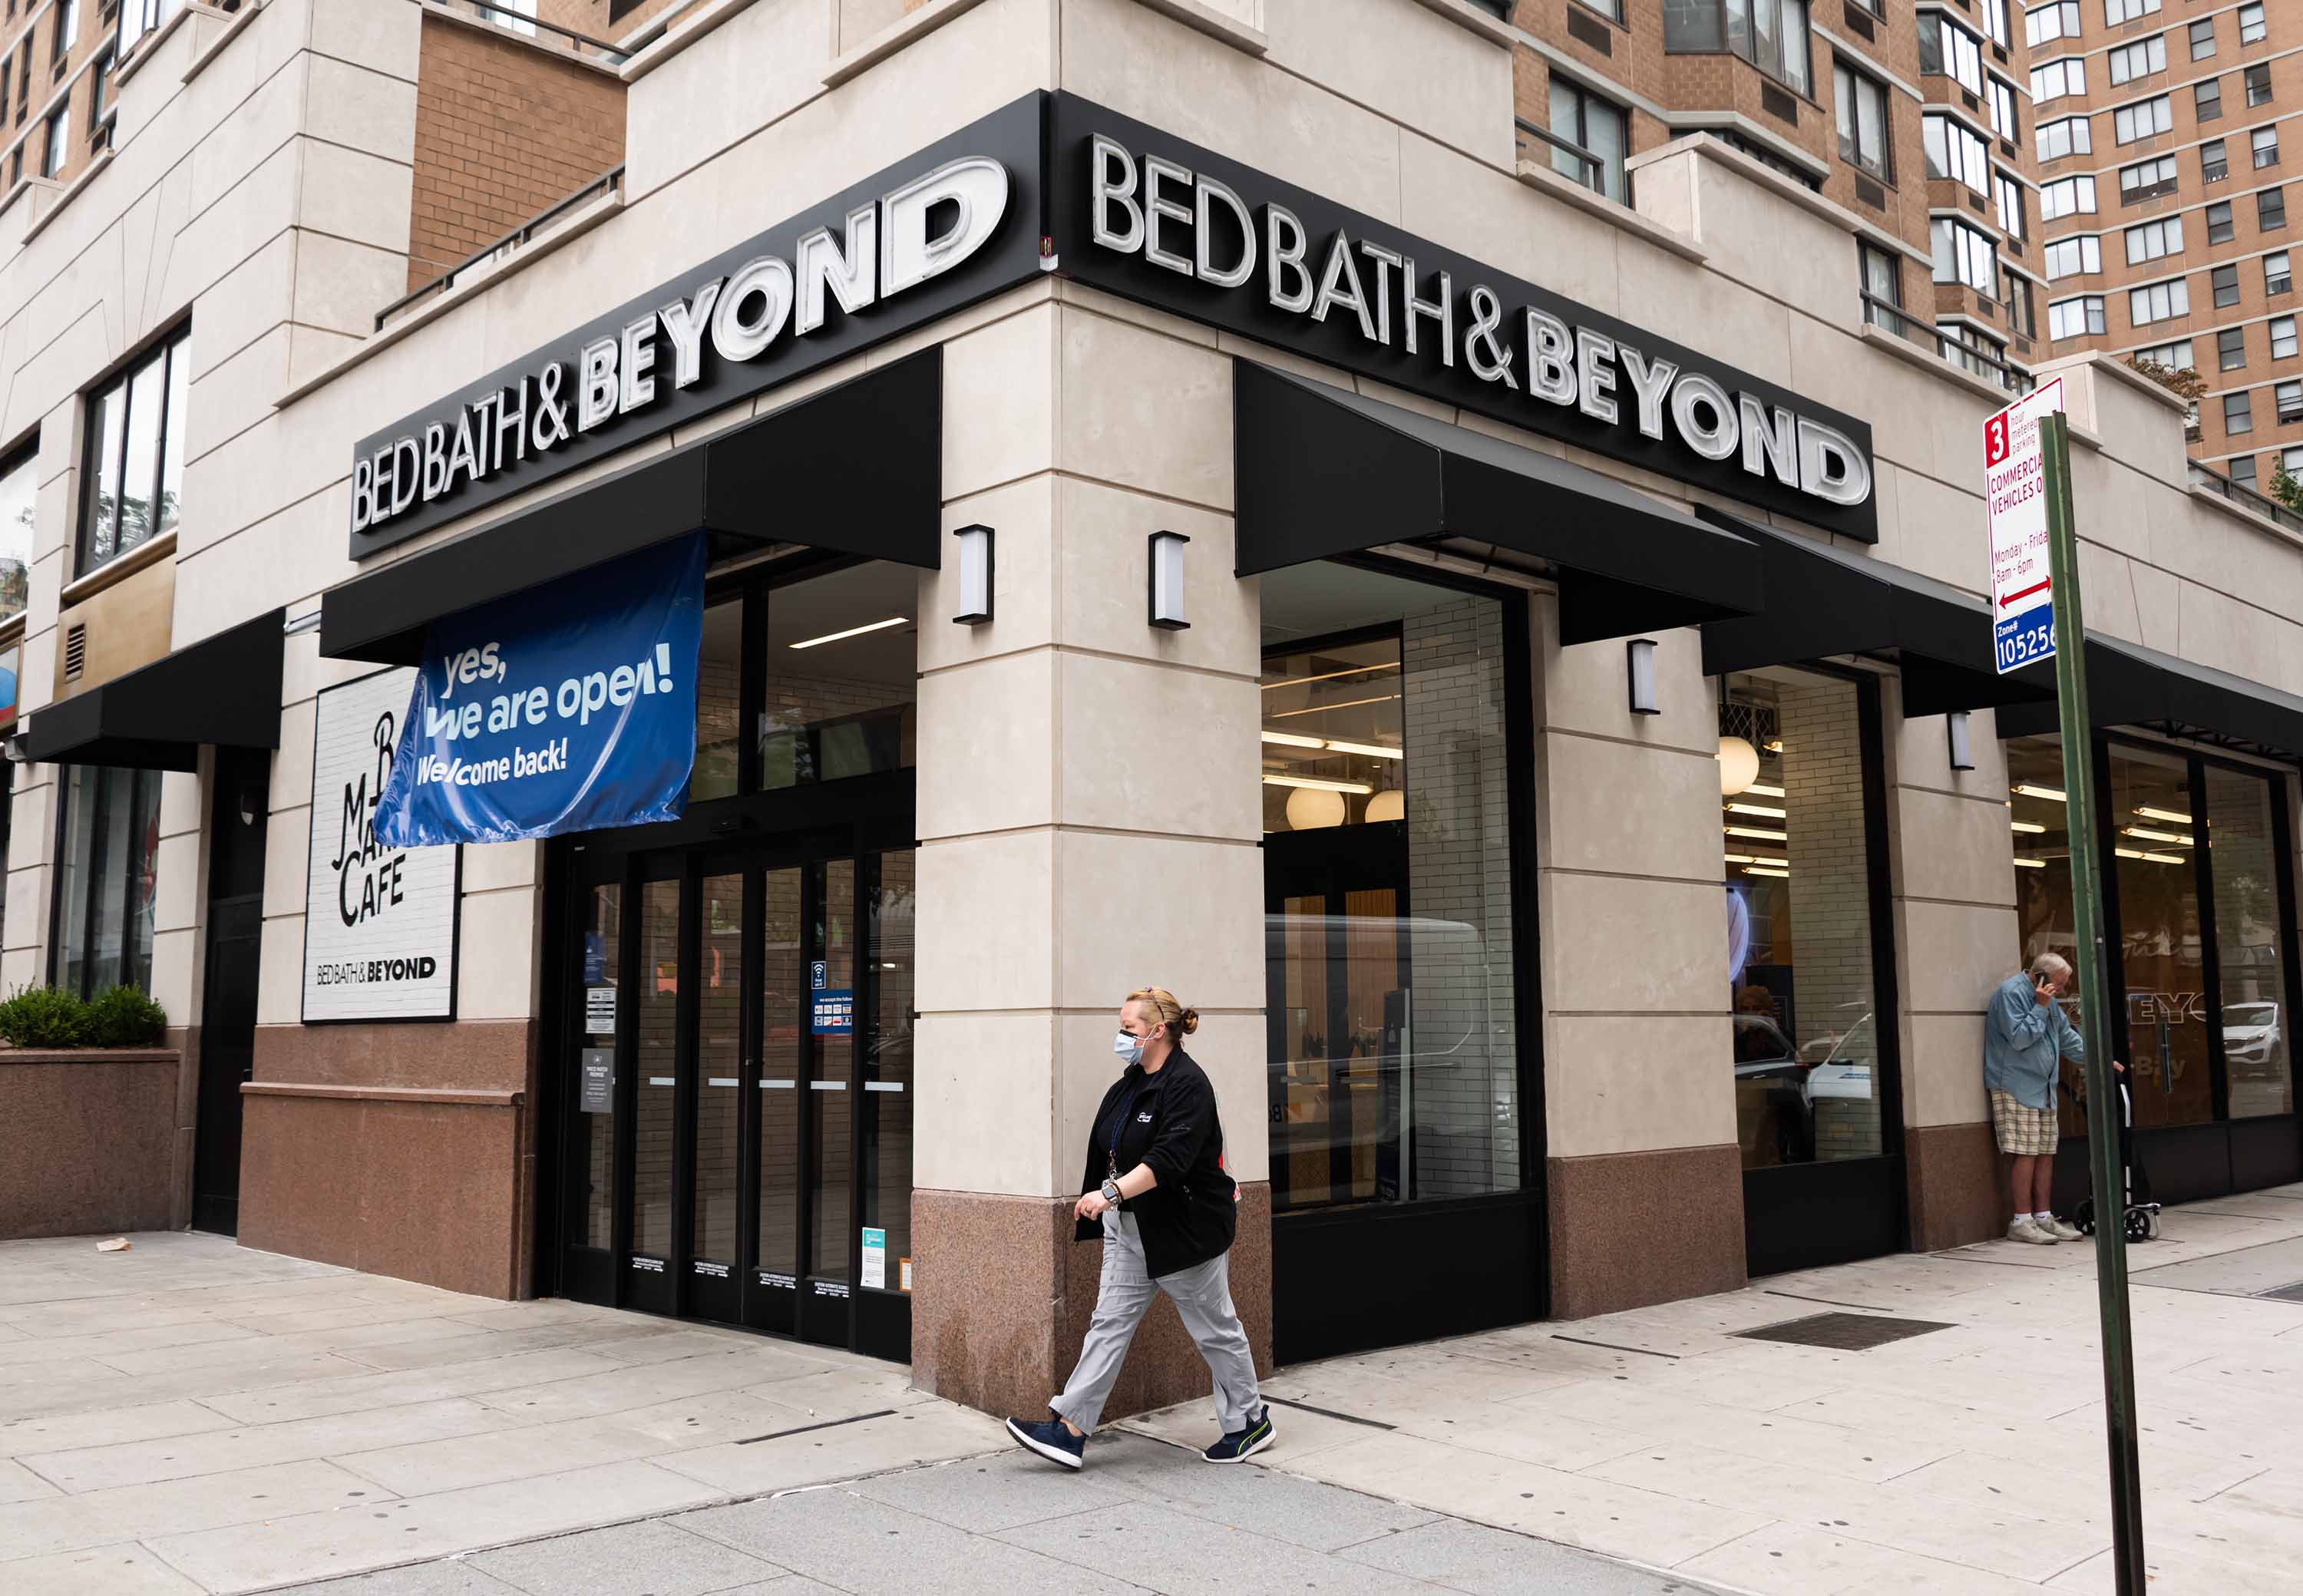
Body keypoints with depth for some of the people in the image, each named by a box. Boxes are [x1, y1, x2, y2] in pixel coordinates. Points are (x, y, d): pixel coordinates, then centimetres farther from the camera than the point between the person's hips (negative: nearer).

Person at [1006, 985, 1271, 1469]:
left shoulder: (1187, 1084, -20)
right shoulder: (1129, 1085, 9)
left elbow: (1169, 1158, -31)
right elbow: (1111, 1153, 18)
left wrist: (1111, 1193, -39)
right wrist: (1096, 1206, 20)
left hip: (1186, 1229, -8)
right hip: (1131, 1230, 8)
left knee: (1215, 1329, 7)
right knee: (1110, 1324, 4)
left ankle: (1251, 1423, 24)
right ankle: (1069, 1429, 2)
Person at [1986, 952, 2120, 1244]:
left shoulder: (2048, 1000, 18)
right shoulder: (2011, 993, -13)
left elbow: (2068, 1037, 26)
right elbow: (2018, 1038, -20)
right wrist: (2040, 1008, -18)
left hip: (2043, 1089, 10)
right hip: (2015, 1087, -10)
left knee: (2045, 1152, 9)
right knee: (2025, 1153, -11)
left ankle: (2043, 1217, 15)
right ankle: (2022, 1222, -7)